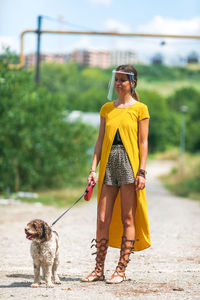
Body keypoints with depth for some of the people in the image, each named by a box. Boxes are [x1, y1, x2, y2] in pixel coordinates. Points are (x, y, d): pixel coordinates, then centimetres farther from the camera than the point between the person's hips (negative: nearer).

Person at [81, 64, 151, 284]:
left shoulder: (140, 109, 3)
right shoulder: (107, 109, 15)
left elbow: (143, 142, -1)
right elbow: (100, 140, 13)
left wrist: (142, 171, -9)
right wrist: (93, 168, 5)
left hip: (129, 163, -4)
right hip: (108, 162, 4)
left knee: (127, 219, -1)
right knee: (102, 220, 1)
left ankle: (121, 270, 2)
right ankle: (99, 270, 7)